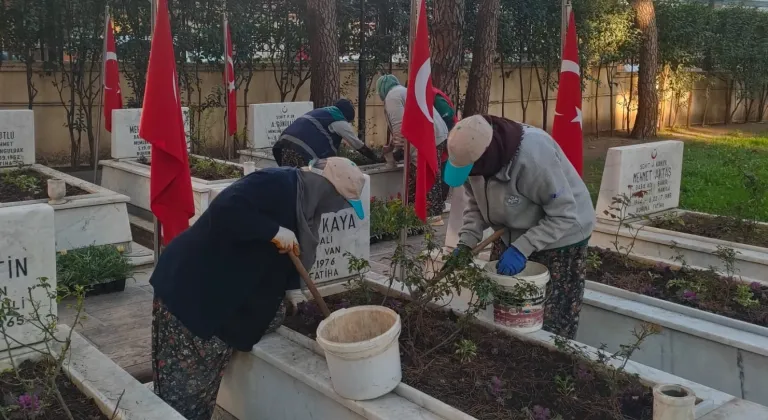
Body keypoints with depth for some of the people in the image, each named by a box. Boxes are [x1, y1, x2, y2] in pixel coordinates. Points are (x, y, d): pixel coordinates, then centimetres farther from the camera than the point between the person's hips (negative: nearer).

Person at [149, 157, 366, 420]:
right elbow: (225, 209, -36)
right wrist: (275, 231, -29)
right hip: (189, 286, -10)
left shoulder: (300, 202, 10)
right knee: (182, 389, -4)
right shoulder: (277, 184, -21)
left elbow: (283, 260, 20)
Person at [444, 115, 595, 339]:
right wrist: (466, 242, -16)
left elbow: (565, 215, -28)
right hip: (512, 234, 6)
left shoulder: (534, 156, -36)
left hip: (561, 236, -6)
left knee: (549, 324, -7)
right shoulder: (474, 153, -17)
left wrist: (522, 248, -34)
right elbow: (476, 203, -2)